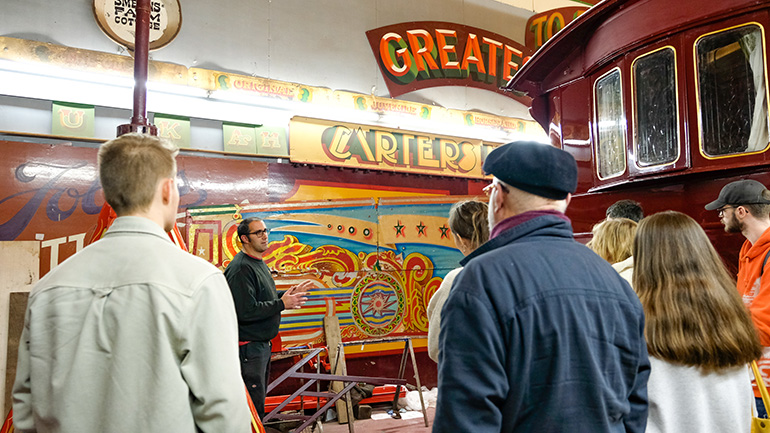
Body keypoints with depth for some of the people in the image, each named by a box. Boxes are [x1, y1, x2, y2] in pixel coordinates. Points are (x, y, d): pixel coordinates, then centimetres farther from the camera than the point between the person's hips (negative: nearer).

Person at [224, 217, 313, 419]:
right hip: (249, 347, -10)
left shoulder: (259, 263, 13)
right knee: (253, 404, -2)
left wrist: (289, 293, 9)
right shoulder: (240, 269, -20)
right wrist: (282, 304, -21)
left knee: (259, 399, 19)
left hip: (262, 344, 10)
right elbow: (245, 311, -26)